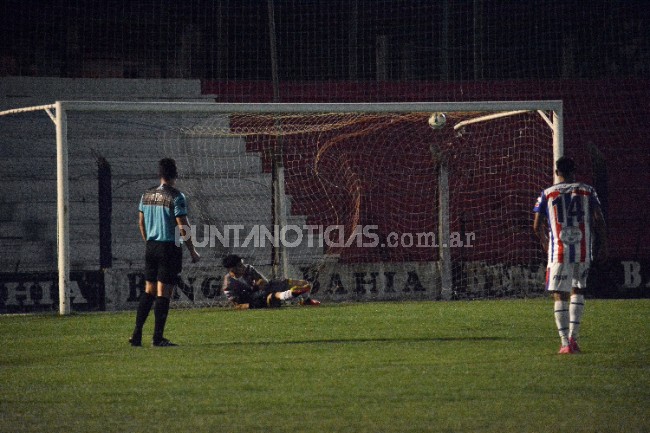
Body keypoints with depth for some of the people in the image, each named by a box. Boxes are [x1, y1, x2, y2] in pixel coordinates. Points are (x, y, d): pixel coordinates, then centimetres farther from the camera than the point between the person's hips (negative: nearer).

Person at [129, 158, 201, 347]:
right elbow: (183, 227, -13)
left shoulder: (147, 195, 8)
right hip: (169, 247, -6)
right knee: (163, 292, -3)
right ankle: (158, 337, -2)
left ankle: (137, 334, 9)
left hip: (151, 247, 6)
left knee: (148, 290, 13)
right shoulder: (176, 197, -12)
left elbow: (141, 223, 15)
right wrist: (192, 251, -5)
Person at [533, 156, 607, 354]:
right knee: (578, 290, 18)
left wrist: (545, 242, 20)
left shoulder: (547, 194, 3)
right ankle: (573, 336, 6)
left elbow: (537, 226, 3)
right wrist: (602, 245, 8)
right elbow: (599, 220, -2)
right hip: (583, 251, 1)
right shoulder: (587, 191, 5)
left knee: (560, 296, 2)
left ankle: (565, 343, -6)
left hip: (559, 252, -1)